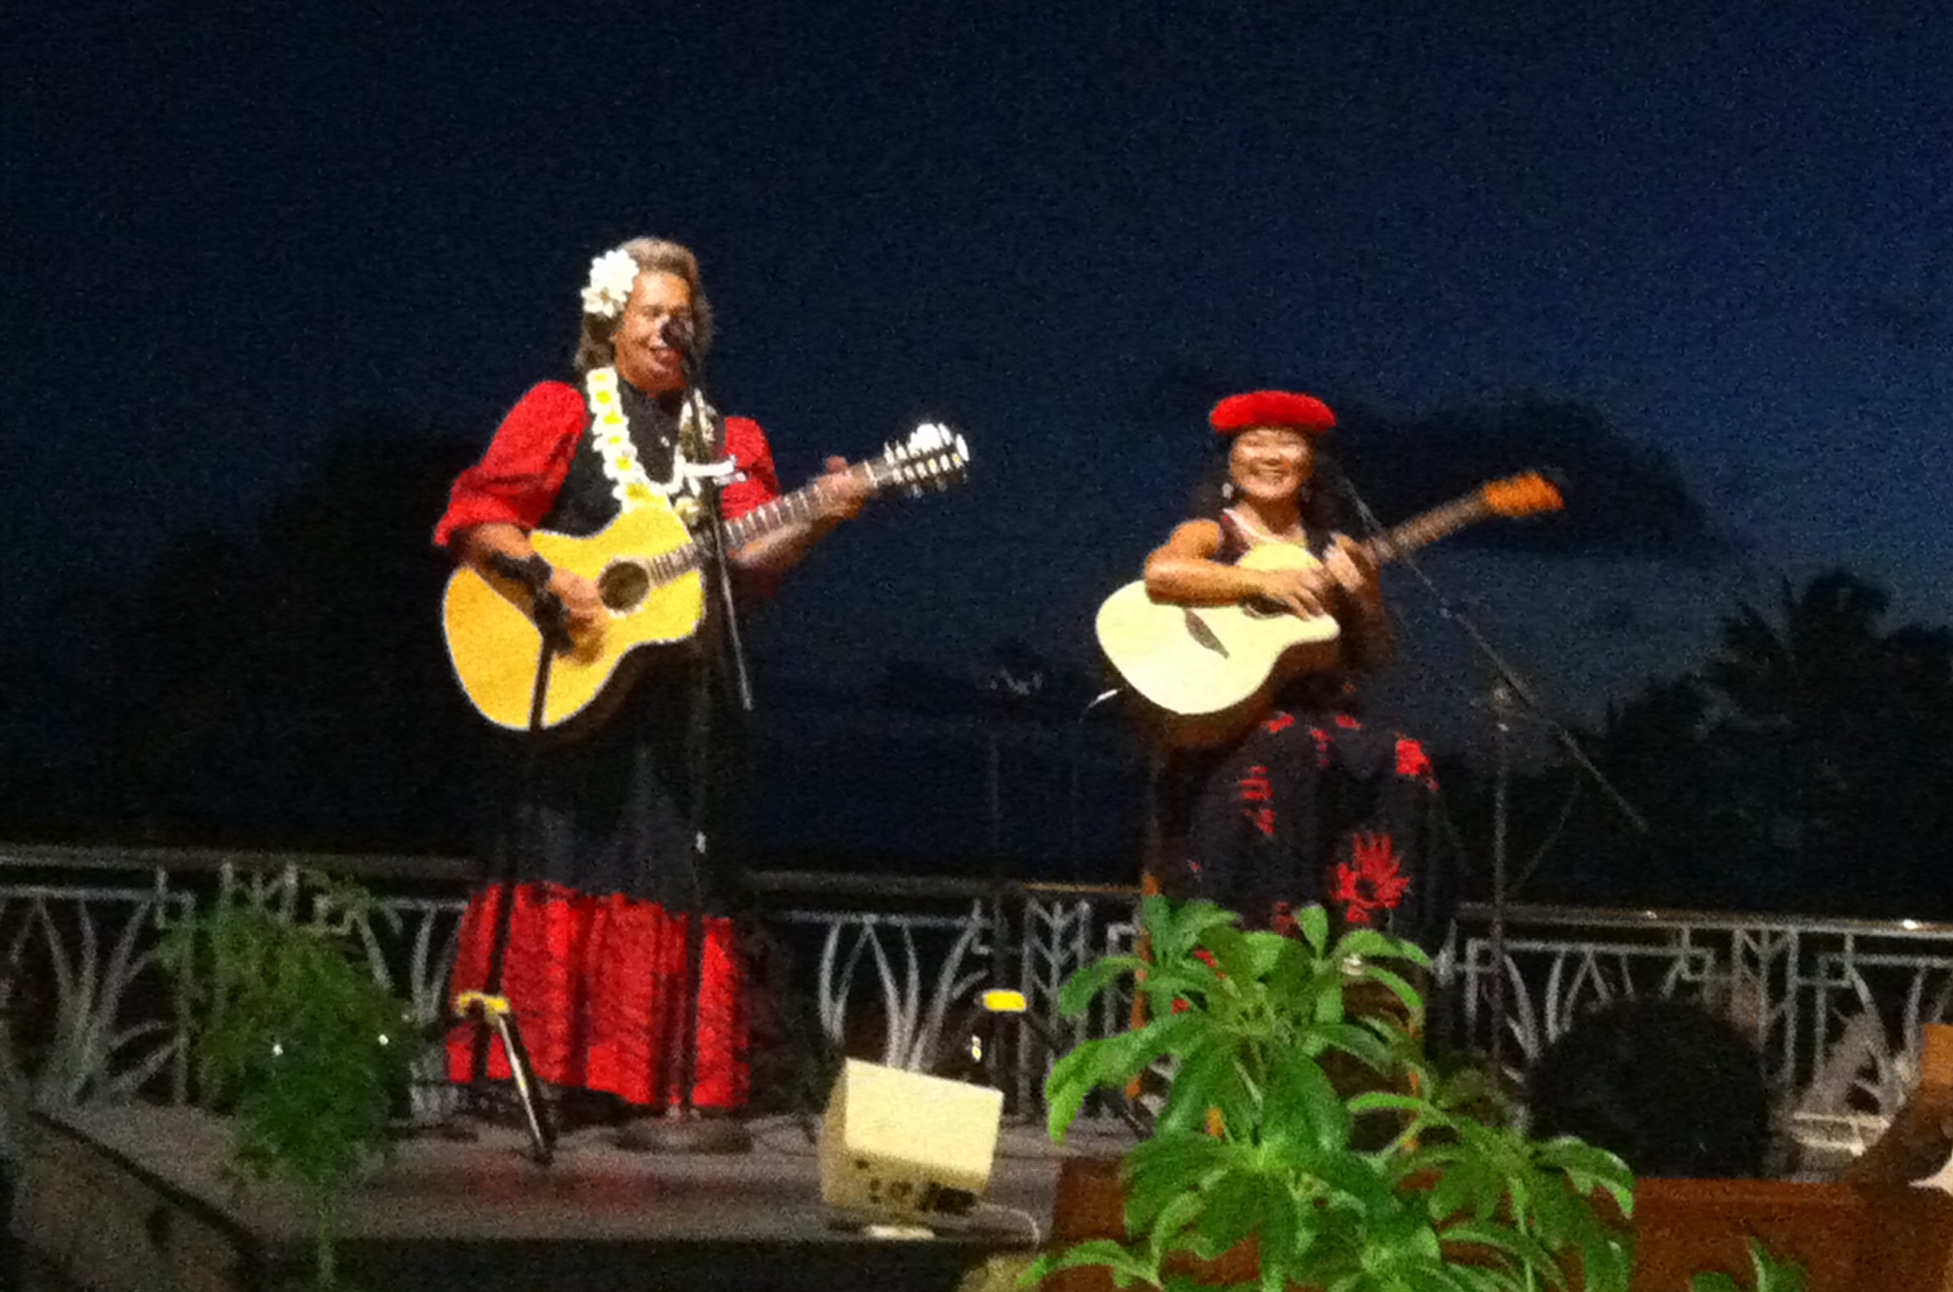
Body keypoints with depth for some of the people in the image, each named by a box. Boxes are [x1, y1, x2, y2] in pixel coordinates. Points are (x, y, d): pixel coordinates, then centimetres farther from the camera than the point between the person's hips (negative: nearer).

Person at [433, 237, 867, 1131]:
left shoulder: (724, 442, 17)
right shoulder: (562, 413, 6)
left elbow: (746, 565, 5)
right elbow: (476, 520, -2)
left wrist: (814, 523, -12)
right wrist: (547, 578, -18)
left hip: (677, 698, 4)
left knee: (663, 882, 0)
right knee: (563, 870, -9)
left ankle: (623, 1088, 2)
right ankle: (534, 1070, -8)